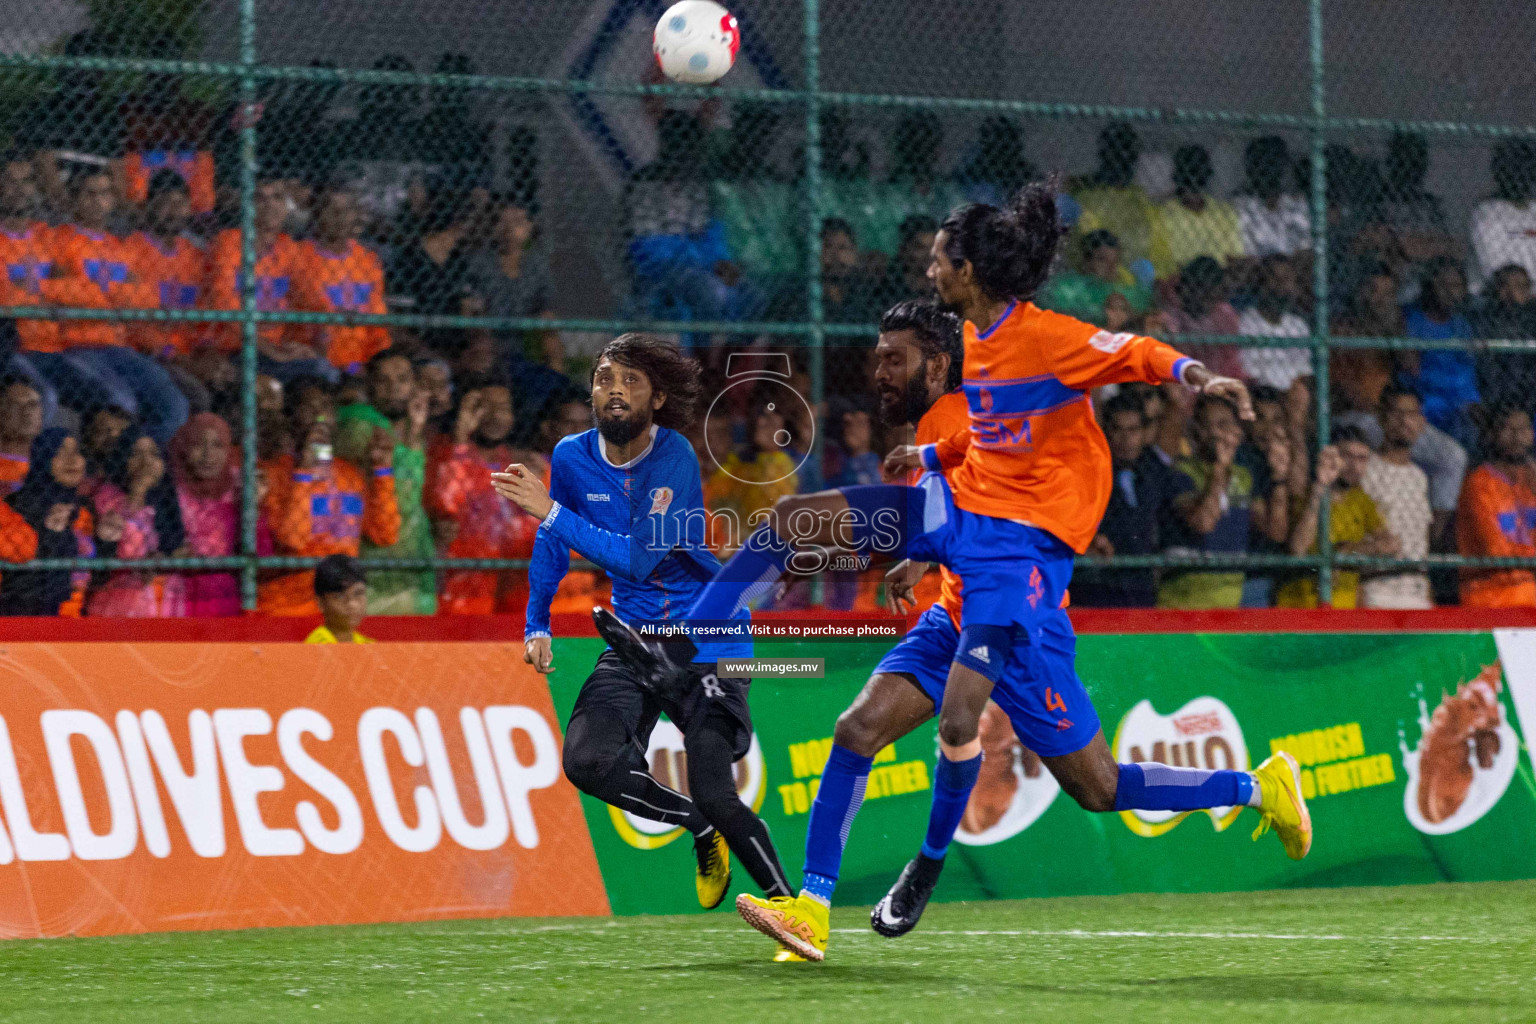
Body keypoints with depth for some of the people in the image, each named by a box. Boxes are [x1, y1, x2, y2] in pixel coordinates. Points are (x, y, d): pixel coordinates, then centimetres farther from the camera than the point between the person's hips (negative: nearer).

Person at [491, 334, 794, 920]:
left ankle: (789, 903, 5)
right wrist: (537, 626, 8)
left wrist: (550, 511, -32)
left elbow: (637, 558, -29)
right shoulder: (573, 458, -1)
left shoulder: (674, 461, -19)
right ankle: (701, 830, 6)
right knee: (588, 760, -19)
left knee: (714, 795, -18)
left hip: (706, 636, -5)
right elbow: (552, 542, 17)